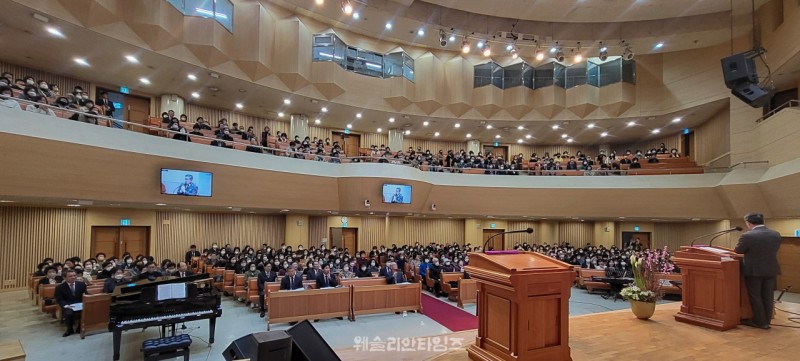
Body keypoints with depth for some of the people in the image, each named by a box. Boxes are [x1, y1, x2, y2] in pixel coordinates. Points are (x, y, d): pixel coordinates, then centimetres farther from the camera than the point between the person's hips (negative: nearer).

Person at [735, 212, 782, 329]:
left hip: (754, 270, -6)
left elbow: (738, 250, -9)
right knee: (768, 296, 14)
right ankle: (766, 321, 22)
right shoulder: (776, 235, -2)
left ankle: (760, 321, 12)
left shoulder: (747, 236, -21)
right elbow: (774, 250, 11)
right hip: (771, 270, 6)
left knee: (755, 296, 7)